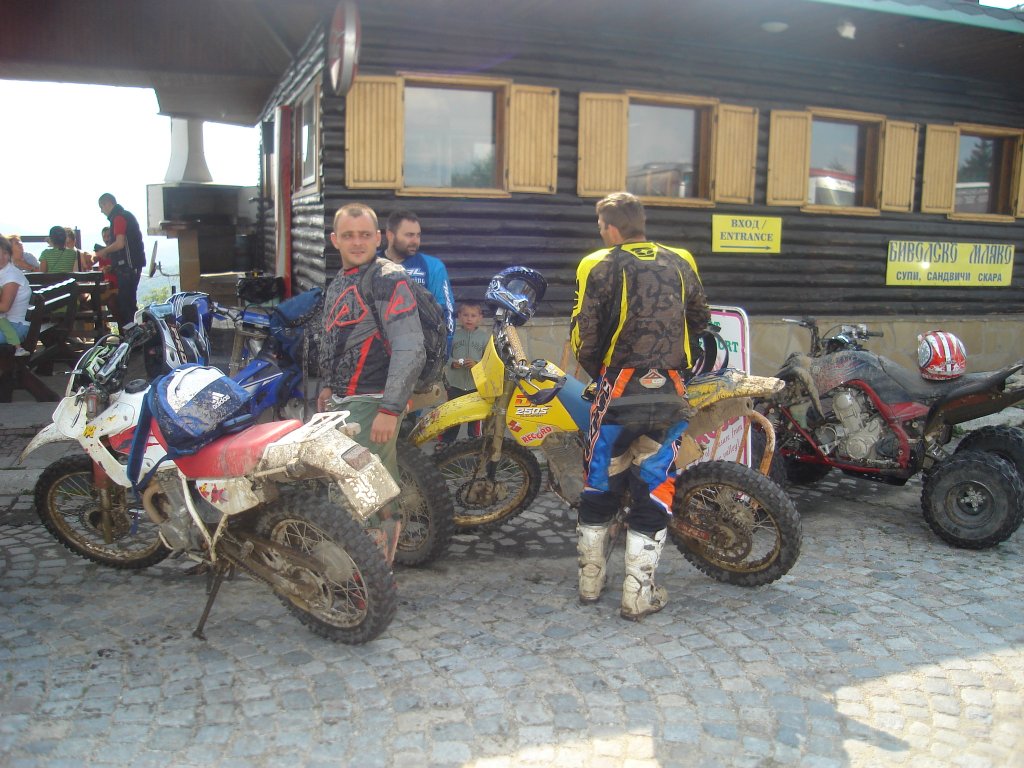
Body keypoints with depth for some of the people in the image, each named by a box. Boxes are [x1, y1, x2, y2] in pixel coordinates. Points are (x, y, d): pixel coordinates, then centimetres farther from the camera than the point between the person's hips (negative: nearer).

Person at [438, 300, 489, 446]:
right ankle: (446, 441, 19)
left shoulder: (485, 336, -3)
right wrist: (452, 363, -18)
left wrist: (477, 364, -22)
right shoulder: (453, 334, -1)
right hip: (455, 383, 0)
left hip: (476, 384, 0)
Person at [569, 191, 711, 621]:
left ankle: (591, 581, 24)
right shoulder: (680, 264, 9)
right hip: (670, 391, 2)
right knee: (654, 489, 7)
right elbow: (700, 320, 20)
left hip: (619, 388, -2)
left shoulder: (598, 267, -4)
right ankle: (638, 594, 10)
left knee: (601, 484, 13)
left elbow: (583, 334, -8)